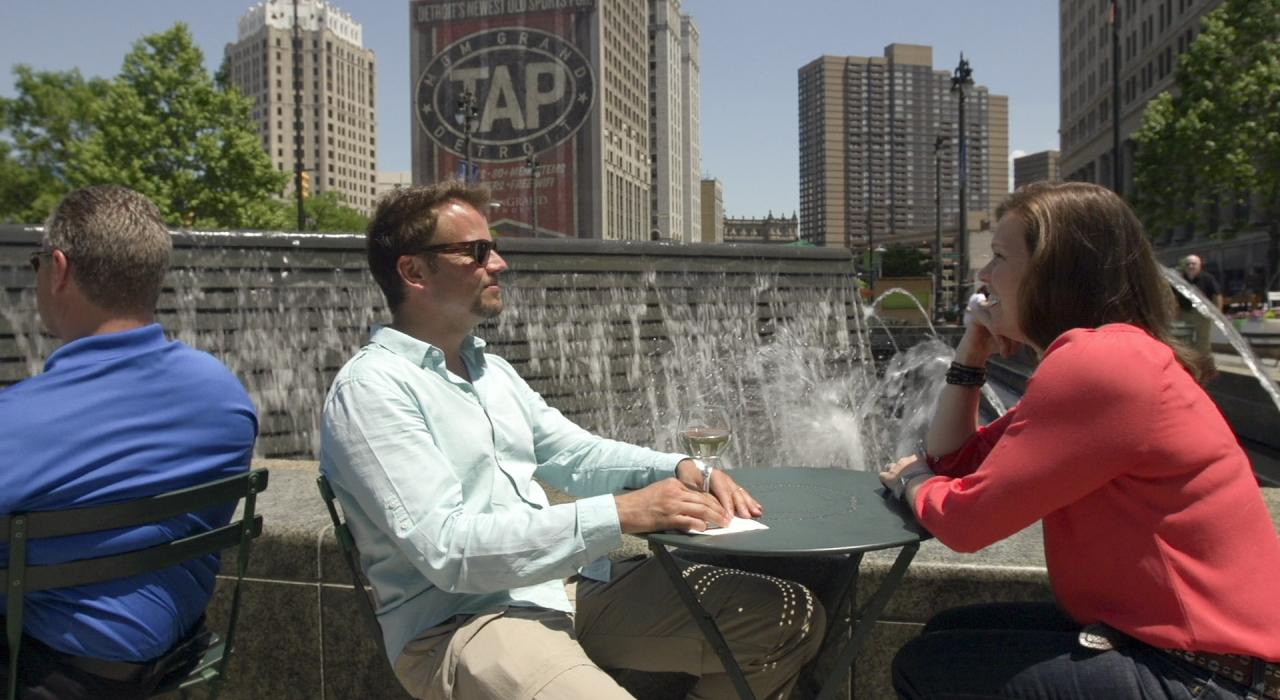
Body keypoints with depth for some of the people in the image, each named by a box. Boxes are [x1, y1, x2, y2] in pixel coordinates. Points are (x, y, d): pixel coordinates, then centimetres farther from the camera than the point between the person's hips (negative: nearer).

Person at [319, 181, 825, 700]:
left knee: (791, 617, 2)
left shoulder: (490, 368, 15)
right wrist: (620, 514, -26)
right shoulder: (371, 388, -13)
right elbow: (446, 548, -22)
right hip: (459, 623, -8)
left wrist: (681, 469, -2)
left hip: (568, 585, 8)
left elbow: (575, 453, 18)